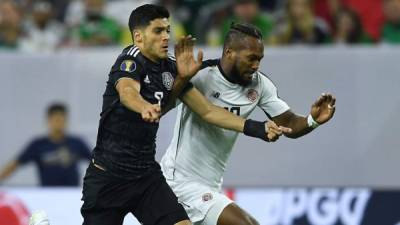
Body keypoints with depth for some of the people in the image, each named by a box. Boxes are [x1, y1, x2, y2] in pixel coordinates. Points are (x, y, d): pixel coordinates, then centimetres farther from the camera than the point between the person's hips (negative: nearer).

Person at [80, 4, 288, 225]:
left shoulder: (170, 68, 6)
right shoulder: (130, 60, -14)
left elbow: (207, 111, 8)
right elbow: (127, 92, -37)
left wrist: (255, 128, -3)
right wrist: (145, 108, -61)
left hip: (147, 175, 6)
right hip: (107, 177, -6)